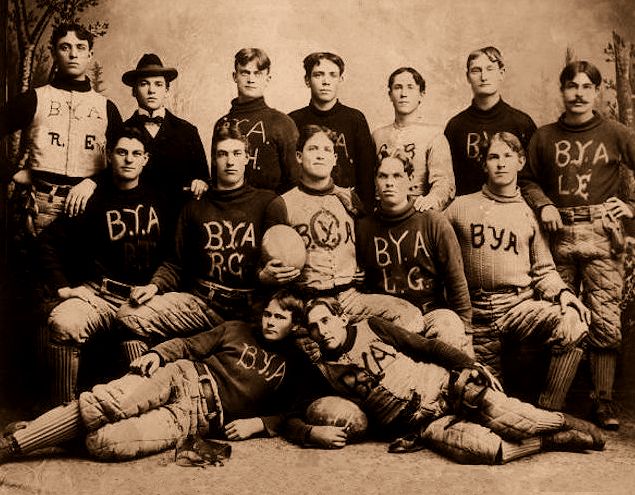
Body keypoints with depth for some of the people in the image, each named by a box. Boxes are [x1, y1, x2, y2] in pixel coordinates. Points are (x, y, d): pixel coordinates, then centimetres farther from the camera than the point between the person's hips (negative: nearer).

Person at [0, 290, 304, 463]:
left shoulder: (289, 366, 14)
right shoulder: (237, 330, 18)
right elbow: (189, 345, 15)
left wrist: (257, 423, -4)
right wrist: (158, 354, -5)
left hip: (200, 415, -2)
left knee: (103, 442, -25)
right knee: (99, 402, -28)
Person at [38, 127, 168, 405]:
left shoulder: (158, 199, 15)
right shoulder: (95, 199, 10)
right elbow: (50, 241, 9)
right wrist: (61, 287, 0)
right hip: (99, 293, 0)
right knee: (63, 323, -32)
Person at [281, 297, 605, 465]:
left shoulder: (372, 328, 8)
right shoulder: (323, 372, 8)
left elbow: (428, 347, 8)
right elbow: (292, 419, 8)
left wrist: (469, 366, -4)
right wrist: (312, 433, -15)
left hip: (445, 389, 1)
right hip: (421, 423, -1)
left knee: (518, 423, -23)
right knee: (484, 448, -30)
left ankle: (563, 422, 8)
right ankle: (553, 441, -7)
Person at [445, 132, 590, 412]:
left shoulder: (529, 214, 12)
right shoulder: (460, 207, 9)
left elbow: (543, 270, 12)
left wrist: (562, 292, -8)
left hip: (520, 304, 0)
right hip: (477, 310, 1)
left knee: (572, 324, -29)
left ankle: (547, 411, -19)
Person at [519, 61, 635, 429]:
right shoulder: (545, 137, 12)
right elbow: (529, 180, 20)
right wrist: (543, 205, 2)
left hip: (602, 235, -1)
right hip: (560, 234, 2)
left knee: (605, 322, -4)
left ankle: (605, 402, 5)